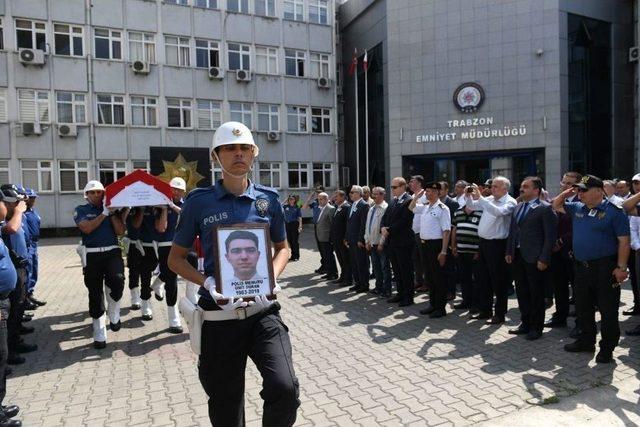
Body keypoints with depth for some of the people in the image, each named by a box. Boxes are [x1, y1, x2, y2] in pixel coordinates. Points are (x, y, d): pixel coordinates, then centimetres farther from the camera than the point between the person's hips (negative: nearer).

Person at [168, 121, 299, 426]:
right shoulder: (199, 202, -2)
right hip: (220, 317, 0)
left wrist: (272, 276, -5)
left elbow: (282, 247, 16)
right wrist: (208, 283, -13)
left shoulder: (268, 199, 3)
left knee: (285, 388, -17)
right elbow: (176, 258, 6)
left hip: (263, 312, 1)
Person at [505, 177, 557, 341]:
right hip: (517, 256, 7)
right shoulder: (518, 208, 13)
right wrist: (509, 252, 9)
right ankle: (525, 323, 29)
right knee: (522, 292, 15)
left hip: (534, 258, -7)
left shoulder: (545, 208, -9)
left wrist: (544, 259, -16)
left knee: (536, 294, 6)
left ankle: (536, 327, 19)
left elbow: (550, 236, -13)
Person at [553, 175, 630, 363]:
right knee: (583, 308, 16)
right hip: (582, 267, 7)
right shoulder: (577, 208, 9)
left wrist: (621, 267, -15)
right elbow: (556, 205, 24)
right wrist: (567, 192, 6)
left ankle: (607, 348, 16)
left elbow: (623, 241, -11)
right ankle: (587, 341, 31)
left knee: (608, 310, 4)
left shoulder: (614, 211, -9)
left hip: (605, 267, -7)